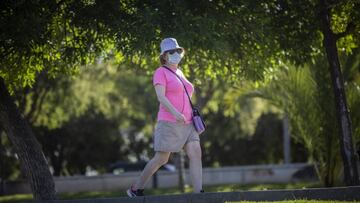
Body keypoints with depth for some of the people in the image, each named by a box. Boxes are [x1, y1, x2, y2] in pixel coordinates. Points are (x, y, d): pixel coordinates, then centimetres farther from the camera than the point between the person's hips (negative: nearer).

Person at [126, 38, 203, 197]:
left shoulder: (179, 73, 20)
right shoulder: (160, 72, -4)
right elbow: (161, 97, -18)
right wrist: (175, 113, -33)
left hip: (186, 125, 7)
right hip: (169, 123, -7)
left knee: (196, 154, -14)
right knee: (161, 160, -3)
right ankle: (136, 189, 16)